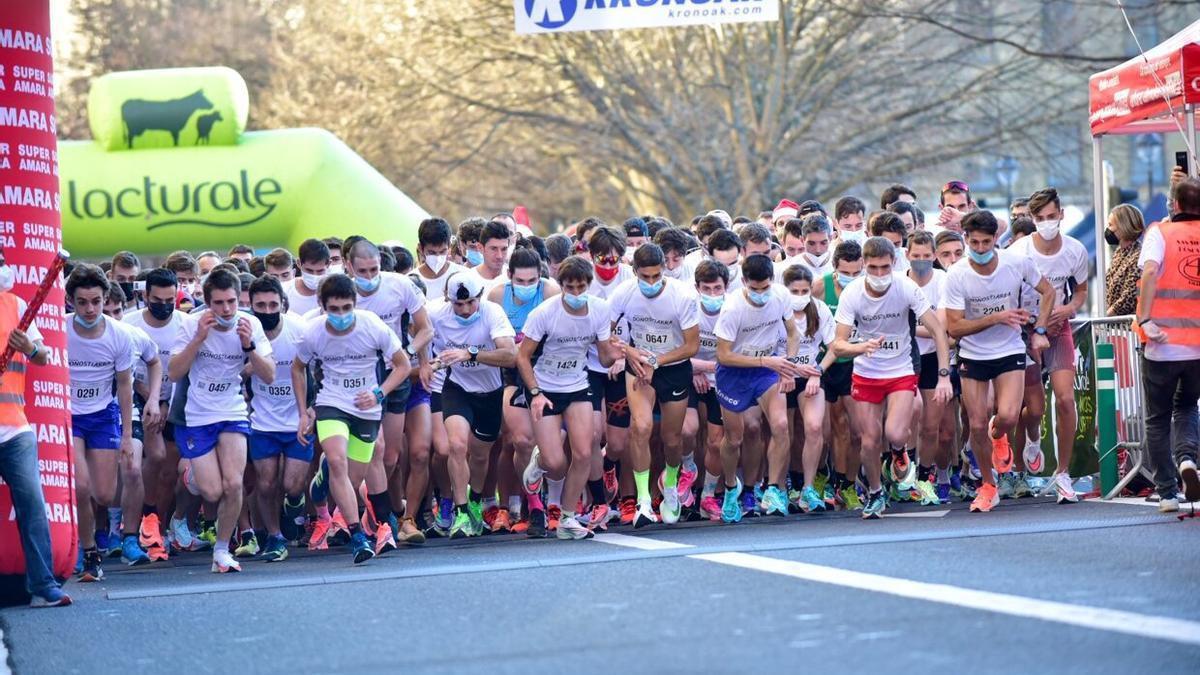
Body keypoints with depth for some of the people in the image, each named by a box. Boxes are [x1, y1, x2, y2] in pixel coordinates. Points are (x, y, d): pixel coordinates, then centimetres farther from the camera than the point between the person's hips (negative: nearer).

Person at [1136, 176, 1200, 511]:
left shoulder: (1161, 232, -2)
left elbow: (1150, 271, -20)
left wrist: (1146, 320, -22)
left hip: (1163, 345, -2)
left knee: (1157, 419, 13)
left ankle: (1167, 493, 10)